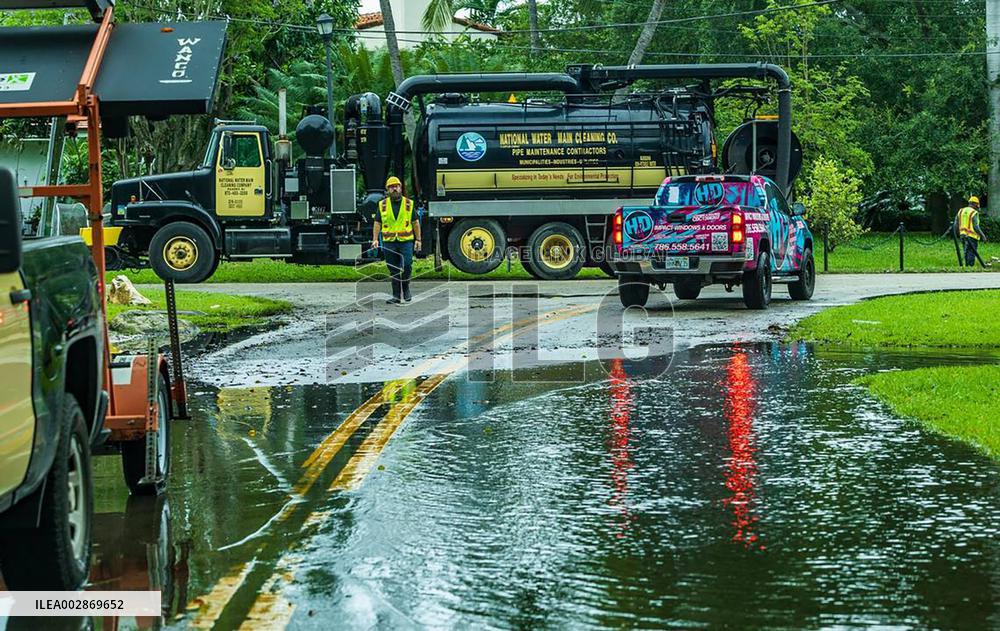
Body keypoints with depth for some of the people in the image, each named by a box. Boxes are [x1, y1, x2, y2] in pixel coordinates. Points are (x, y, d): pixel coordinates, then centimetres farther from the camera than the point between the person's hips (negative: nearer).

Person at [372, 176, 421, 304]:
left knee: (407, 266, -11)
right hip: (389, 242, 1)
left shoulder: (409, 203, 6)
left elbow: (415, 222, 10)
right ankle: (396, 296, 9)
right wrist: (375, 239, -3)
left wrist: (418, 239, 5)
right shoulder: (382, 205, 7)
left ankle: (406, 288, 13)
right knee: (393, 271, 3)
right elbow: (377, 223, 7)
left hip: (406, 241, -1)